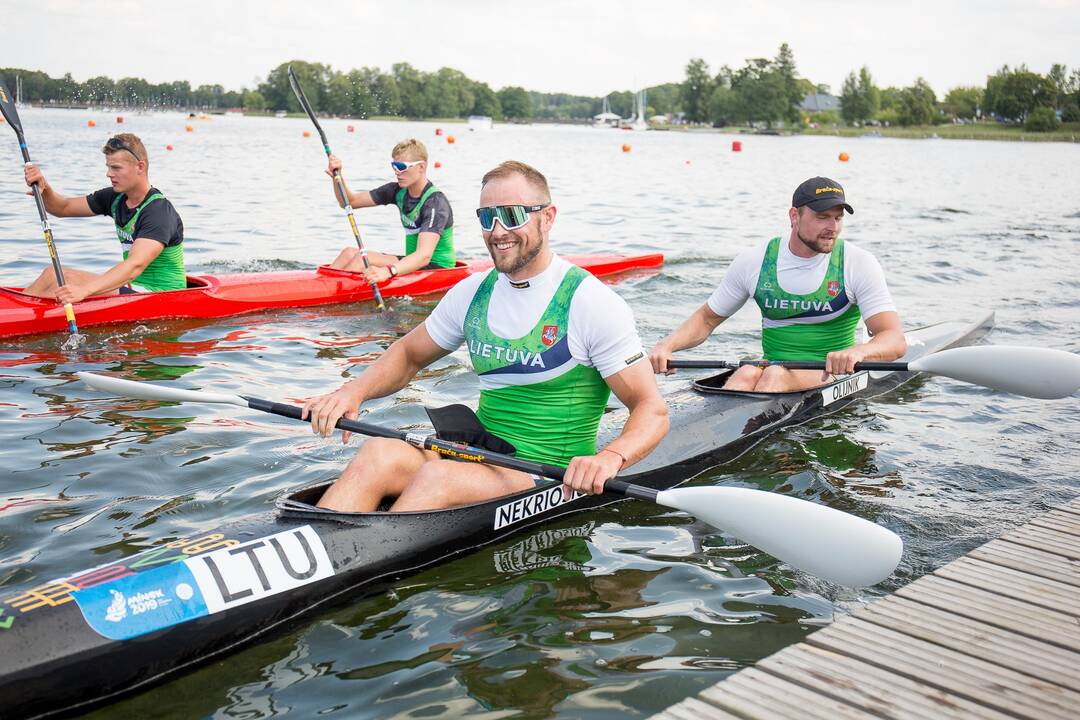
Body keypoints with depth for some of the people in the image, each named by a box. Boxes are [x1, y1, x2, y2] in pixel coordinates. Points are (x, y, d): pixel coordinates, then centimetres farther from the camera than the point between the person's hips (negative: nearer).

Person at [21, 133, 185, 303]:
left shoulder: (159, 211, -21)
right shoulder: (116, 198, 7)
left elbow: (135, 265, -34)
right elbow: (63, 208, 14)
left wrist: (84, 290, -45)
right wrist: (44, 189, -10)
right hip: (134, 285, 8)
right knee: (53, 274, -4)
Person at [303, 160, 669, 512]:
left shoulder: (592, 303, -9)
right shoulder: (473, 292, 8)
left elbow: (653, 410, -10)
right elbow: (408, 355, 21)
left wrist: (610, 457, -32)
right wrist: (354, 391, -1)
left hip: (553, 480, -5)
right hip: (479, 459, 5)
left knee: (437, 476, -32)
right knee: (380, 452, -24)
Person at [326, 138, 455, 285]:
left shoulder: (436, 202, -20)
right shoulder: (398, 191, 5)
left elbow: (424, 256, -34)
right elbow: (350, 201, 9)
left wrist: (388, 272, -49)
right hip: (413, 262, 8)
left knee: (362, 259, -22)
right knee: (350, 253, -10)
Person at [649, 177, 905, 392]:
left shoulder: (859, 264, -4)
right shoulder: (754, 261, 2)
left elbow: (895, 341, -10)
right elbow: (707, 318, 12)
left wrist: (856, 352, -34)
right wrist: (666, 345, -8)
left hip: (832, 374, -2)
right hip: (771, 368, 2)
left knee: (776, 374, -33)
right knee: (747, 373, -33)